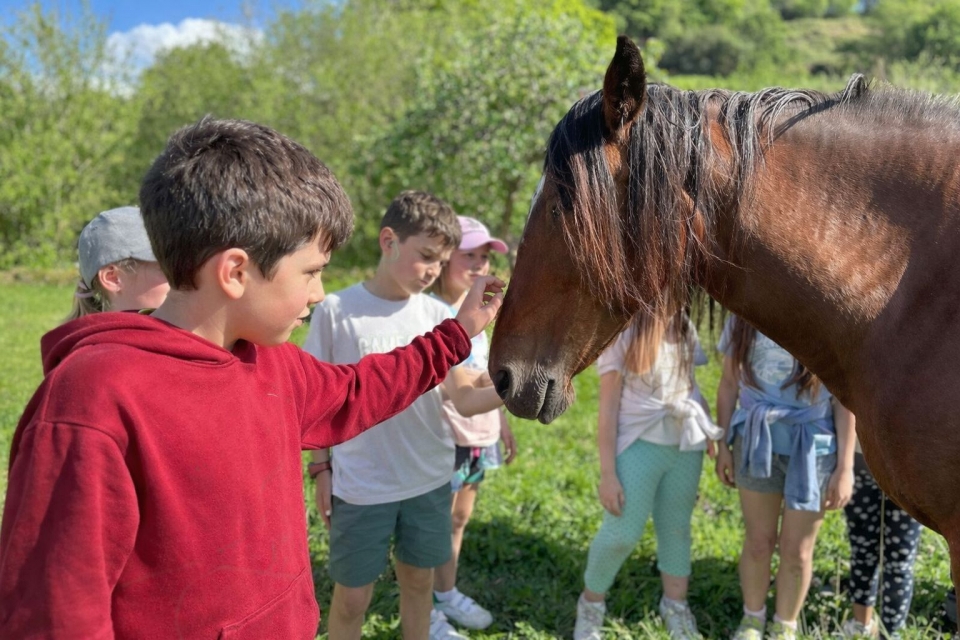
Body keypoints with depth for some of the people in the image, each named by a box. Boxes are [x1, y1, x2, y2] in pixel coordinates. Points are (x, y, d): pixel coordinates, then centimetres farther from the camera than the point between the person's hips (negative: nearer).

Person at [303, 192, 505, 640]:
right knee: (352, 596, 9)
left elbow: (463, 398, -8)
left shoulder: (438, 315, -2)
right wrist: (321, 468, -1)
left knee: (419, 581, 19)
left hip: (429, 480, 3)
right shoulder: (336, 311, -10)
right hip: (359, 486, -3)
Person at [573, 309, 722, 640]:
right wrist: (607, 474, -12)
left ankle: (675, 608, 28)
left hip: (686, 446, 5)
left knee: (677, 528, 12)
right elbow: (608, 408, -9)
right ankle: (590, 604, 20)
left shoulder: (684, 329, 8)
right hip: (638, 445, -5)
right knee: (622, 534, -3)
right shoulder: (621, 333, -8)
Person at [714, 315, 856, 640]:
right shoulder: (743, 317, -2)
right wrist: (723, 444, 7)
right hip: (755, 440, 2)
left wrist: (845, 467, -7)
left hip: (812, 447, -2)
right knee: (758, 542, 14)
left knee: (797, 550, 10)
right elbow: (729, 383, 6)